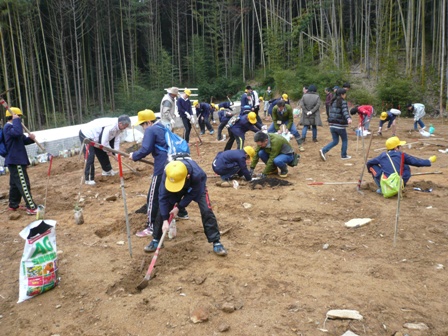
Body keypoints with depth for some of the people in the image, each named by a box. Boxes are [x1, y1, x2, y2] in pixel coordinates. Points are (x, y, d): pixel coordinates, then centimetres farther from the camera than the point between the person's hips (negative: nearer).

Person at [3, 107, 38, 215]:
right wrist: (16, 120, -24)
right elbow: (18, 133, -36)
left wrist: (30, 138, -3)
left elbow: (23, 140, 19)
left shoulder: (11, 126, 20)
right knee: (24, 184, -13)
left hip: (16, 160, 11)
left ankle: (13, 205, 29)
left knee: (15, 184, 18)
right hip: (15, 160, -11)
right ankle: (31, 208, -15)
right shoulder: (8, 127, -14)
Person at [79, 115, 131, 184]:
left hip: (95, 138, 10)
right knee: (90, 157, -16)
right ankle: (89, 179, -10)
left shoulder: (118, 127, -6)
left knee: (102, 154, 18)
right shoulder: (110, 127, -36)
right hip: (86, 135, -10)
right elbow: (104, 142, -33)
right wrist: (109, 151, -16)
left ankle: (107, 170, 36)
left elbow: (116, 140, -4)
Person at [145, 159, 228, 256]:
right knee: (162, 210, -5)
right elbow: (163, 197, -28)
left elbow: (192, 194, -26)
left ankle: (216, 243, -6)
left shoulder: (196, 174, -45)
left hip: (197, 187, -2)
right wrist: (165, 220, -29)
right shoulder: (167, 175, -37)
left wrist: (179, 207, -24)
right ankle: (156, 240, 14)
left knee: (206, 210, -18)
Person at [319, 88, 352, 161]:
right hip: (340, 125, -6)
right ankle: (344, 155, 20)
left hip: (332, 125, 6)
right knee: (345, 140, 14)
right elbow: (345, 111, -27)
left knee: (335, 141, 13)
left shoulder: (333, 102, 12)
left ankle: (323, 150, -6)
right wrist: (348, 118, -43)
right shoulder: (343, 102, -9)